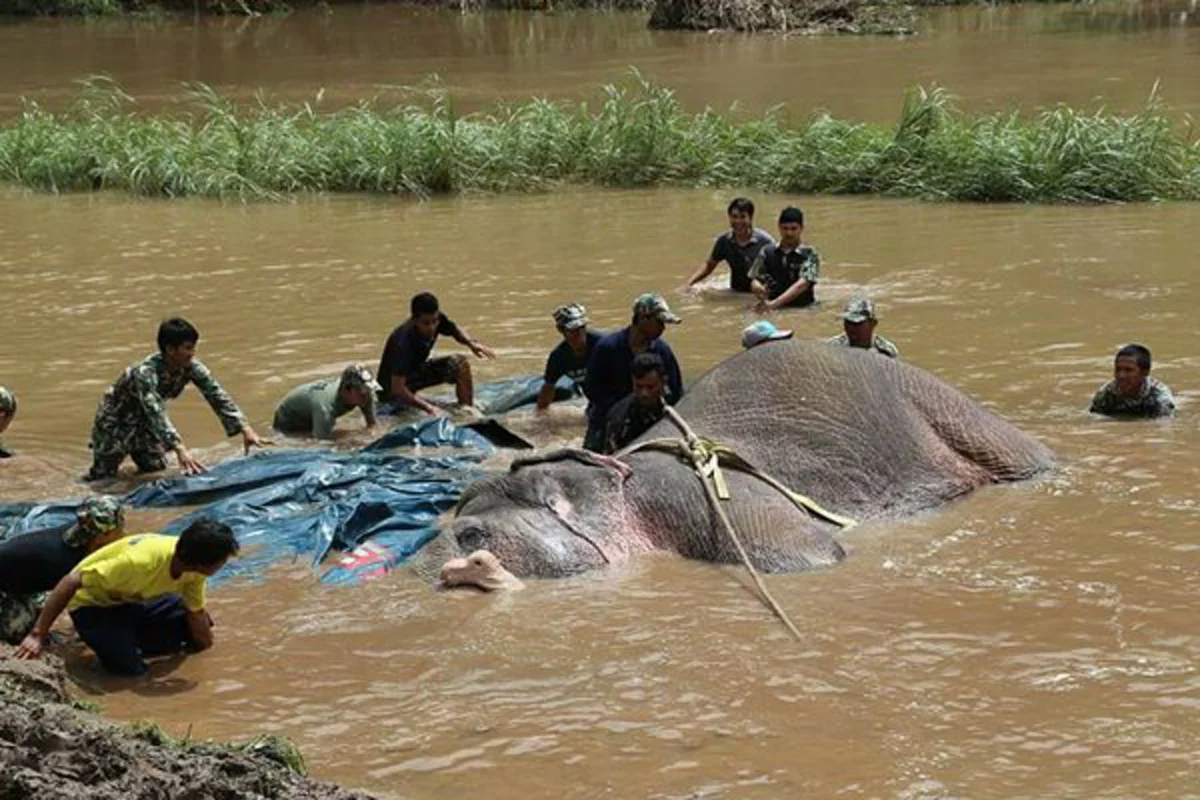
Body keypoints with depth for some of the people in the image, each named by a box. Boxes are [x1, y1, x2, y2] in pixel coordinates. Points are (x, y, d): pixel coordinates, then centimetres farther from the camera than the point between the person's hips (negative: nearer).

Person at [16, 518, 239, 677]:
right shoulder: (140, 562, -40)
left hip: (133, 600, 7)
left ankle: (128, 642, 11)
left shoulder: (193, 568, -19)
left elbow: (196, 614, -3)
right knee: (131, 670, -22)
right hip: (93, 604, -7)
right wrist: (37, 635, -38)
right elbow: (71, 582, -37)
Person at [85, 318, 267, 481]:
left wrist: (245, 429, -32)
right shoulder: (145, 373, -39)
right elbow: (155, 413, -50)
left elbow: (218, 397, -20)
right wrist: (180, 449, -62)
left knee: (157, 472, 9)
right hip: (115, 422, -6)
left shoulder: (191, 367, -20)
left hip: (143, 425, 6)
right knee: (104, 477, -3)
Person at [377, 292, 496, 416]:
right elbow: (397, 389, -40)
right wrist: (428, 407, -49)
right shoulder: (403, 342, -37)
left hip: (416, 370, 7)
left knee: (460, 364, -8)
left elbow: (455, 330, 8)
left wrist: (471, 343, -14)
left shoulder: (437, 320, -17)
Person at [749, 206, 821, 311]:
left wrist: (775, 303, -25)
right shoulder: (767, 252, 9)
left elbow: (801, 285, -13)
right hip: (774, 310, 2)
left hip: (802, 309, -2)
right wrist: (758, 287, -16)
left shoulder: (809, 255, -1)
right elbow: (754, 279, 9)